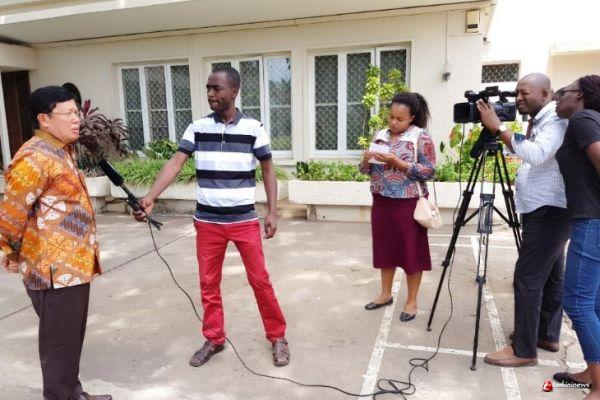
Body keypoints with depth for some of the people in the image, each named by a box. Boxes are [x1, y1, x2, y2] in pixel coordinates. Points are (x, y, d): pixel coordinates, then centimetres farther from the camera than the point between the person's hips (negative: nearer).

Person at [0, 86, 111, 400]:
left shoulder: (60, 151, 13)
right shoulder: (36, 157, -19)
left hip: (72, 264, 10)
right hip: (55, 268, -9)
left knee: (72, 336, 20)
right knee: (60, 340, 5)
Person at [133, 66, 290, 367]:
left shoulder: (253, 128, -3)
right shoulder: (197, 128, 0)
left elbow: (268, 170, 3)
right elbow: (175, 163, -8)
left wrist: (272, 212, -3)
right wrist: (150, 197, -23)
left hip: (244, 220, -2)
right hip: (207, 221, 2)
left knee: (260, 280, 5)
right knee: (208, 283, 11)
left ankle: (277, 337, 24)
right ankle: (214, 339, 30)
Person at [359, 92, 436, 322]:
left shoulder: (421, 138, -8)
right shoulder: (380, 136, 8)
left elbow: (429, 172, -14)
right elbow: (367, 170, 13)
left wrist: (397, 162, -21)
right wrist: (366, 160, -10)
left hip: (408, 203, -5)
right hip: (381, 202, 6)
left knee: (411, 251, 4)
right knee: (385, 248, 14)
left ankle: (411, 301, 18)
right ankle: (385, 294, 29)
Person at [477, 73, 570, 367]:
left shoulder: (556, 119, -14)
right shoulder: (539, 121, 16)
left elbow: (536, 155, -31)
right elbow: (523, 153, 19)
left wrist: (498, 128, -27)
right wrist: (498, 131, 6)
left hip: (549, 211, -10)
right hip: (544, 210, 10)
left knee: (528, 278, -10)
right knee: (549, 275, 17)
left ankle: (524, 350, -2)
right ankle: (547, 335, 29)